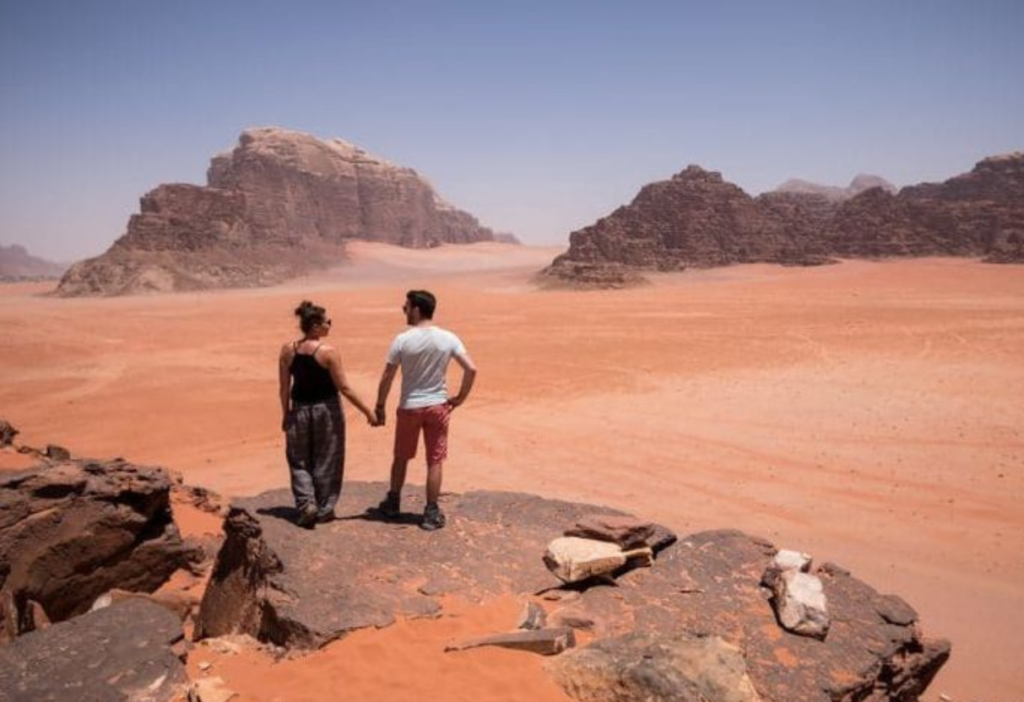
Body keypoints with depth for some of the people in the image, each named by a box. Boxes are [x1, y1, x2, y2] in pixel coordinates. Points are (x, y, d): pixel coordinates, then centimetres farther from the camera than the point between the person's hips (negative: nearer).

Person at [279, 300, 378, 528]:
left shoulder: (288, 350, -3)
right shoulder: (328, 352, -14)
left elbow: (284, 387, 2)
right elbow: (343, 388, -13)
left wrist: (285, 414, 14)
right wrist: (368, 411, -6)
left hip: (300, 409, 3)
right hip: (326, 409, -3)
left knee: (299, 460, 16)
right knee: (325, 461, 11)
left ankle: (306, 505, 3)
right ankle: (324, 509, 19)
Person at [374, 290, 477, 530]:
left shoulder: (403, 340, -11)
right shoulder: (448, 338, -6)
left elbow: (387, 378, -9)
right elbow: (471, 369, -10)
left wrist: (380, 406, 3)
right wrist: (460, 398, 2)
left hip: (409, 407, 0)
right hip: (437, 406, 1)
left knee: (401, 458, 18)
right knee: (435, 461, 7)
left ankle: (393, 503, 33)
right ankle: (431, 513, 11)